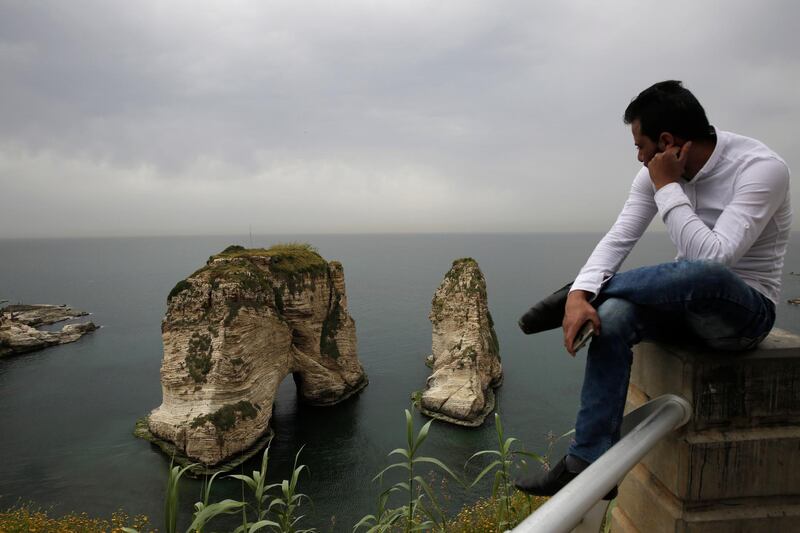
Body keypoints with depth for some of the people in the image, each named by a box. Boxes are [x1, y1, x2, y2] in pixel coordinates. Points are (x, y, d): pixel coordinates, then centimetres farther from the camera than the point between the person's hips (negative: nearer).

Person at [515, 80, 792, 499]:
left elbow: (713, 259, -32)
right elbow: (618, 239, -10)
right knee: (613, 316, -25)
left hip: (746, 309, -5)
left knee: (699, 275, -40)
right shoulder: (658, 172, -3)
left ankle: (585, 294, -13)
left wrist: (667, 188, -26)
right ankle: (588, 463, -19)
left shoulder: (762, 168, -21)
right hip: (688, 302, 6)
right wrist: (580, 294, -26)